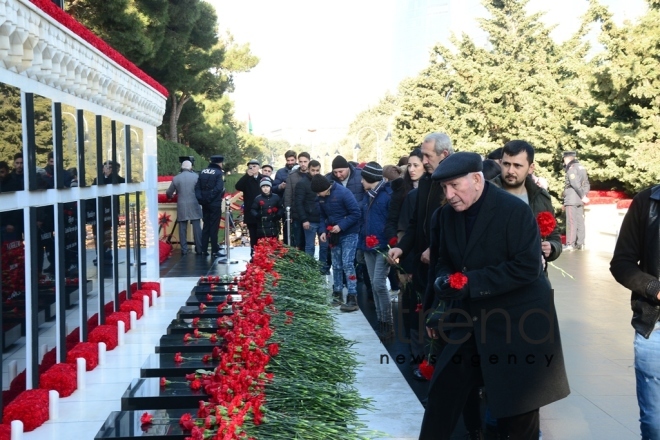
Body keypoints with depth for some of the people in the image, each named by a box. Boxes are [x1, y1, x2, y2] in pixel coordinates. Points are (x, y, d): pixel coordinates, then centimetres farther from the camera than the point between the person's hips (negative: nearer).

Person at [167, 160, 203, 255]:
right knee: (197, 227, 3)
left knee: (182, 229, 6)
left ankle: (184, 249, 4)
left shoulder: (176, 178, 1)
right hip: (194, 205, -1)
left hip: (182, 206, 1)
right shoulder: (196, 176, -2)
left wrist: (171, 196, 31)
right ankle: (199, 249, 4)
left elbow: (169, 193, 9)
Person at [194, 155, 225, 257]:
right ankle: (214, 251, 1)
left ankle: (203, 249, 14)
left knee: (206, 226, 14)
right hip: (215, 204, -6)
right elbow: (218, 188, -20)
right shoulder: (218, 173, -9)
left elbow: (197, 187, 3)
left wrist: (200, 199, 0)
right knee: (214, 227, -1)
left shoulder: (203, 172, 9)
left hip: (205, 203, 6)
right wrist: (210, 198, -13)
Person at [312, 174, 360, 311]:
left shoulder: (343, 193, -21)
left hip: (349, 234, -7)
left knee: (347, 264, -13)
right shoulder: (322, 198, 0)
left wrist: (341, 226, -25)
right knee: (336, 265, 12)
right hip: (333, 235, 7)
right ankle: (337, 294, 22)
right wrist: (323, 231, -2)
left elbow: (356, 213, -20)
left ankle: (352, 298, -12)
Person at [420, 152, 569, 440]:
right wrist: (443, 280, -11)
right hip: (470, 318, 6)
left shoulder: (515, 211, -17)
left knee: (516, 407, 5)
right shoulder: (448, 213, 2)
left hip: (517, 322, -6)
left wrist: (471, 282, -26)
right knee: (442, 391, 6)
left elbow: (527, 267, -23)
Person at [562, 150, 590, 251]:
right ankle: (580, 243, 9)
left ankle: (570, 244, -10)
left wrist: (583, 196, -13)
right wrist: (583, 196, 9)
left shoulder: (571, 168, -9)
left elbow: (575, 184, -18)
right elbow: (586, 184, 15)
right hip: (580, 200, 8)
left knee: (571, 222, -8)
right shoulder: (582, 168, 17)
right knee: (580, 221, 8)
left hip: (571, 200, -8)